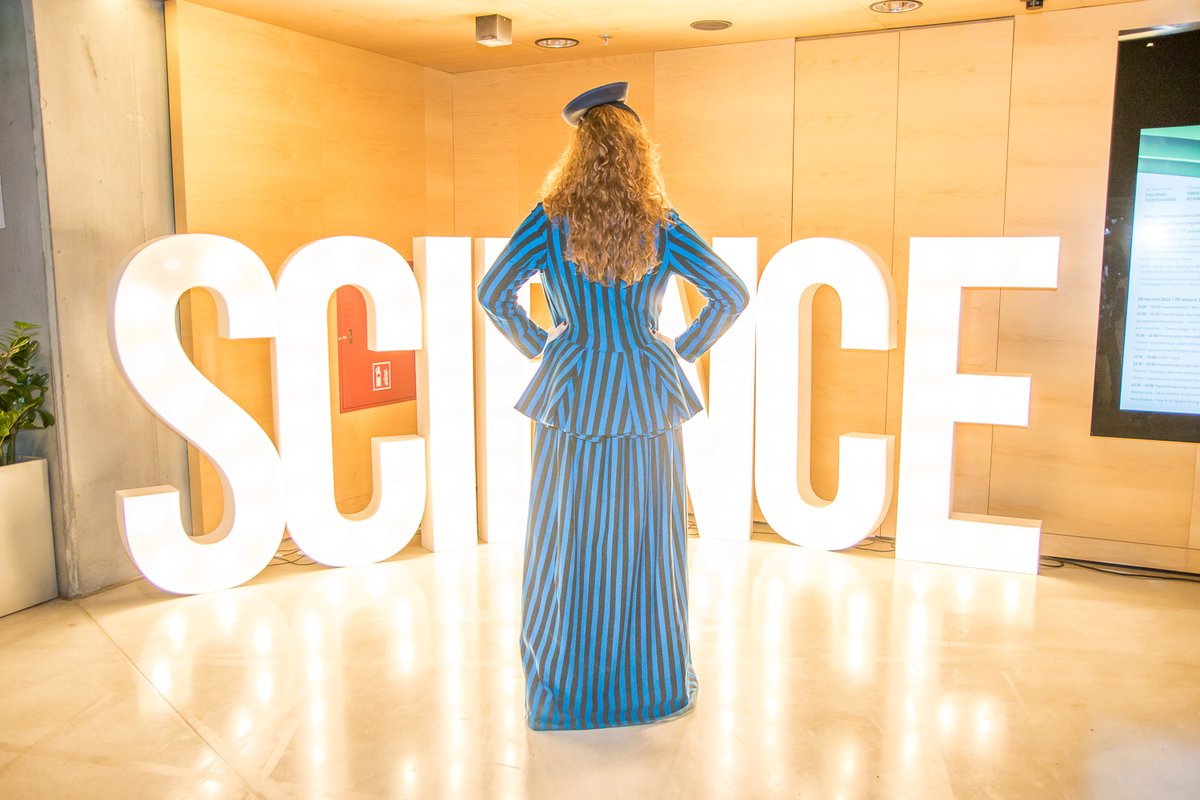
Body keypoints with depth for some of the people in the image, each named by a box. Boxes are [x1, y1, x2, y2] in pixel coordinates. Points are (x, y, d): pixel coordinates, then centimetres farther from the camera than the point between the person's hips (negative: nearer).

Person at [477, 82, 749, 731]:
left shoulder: (552, 219, -5)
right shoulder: (662, 226, -1)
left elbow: (492, 294, -9)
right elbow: (732, 294, -1)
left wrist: (536, 345, 4)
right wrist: (684, 349, 7)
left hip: (572, 392, -1)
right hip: (647, 396, 2)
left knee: (568, 542, 9)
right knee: (645, 543, 10)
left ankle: (566, 690, 21)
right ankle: (653, 686, 23)